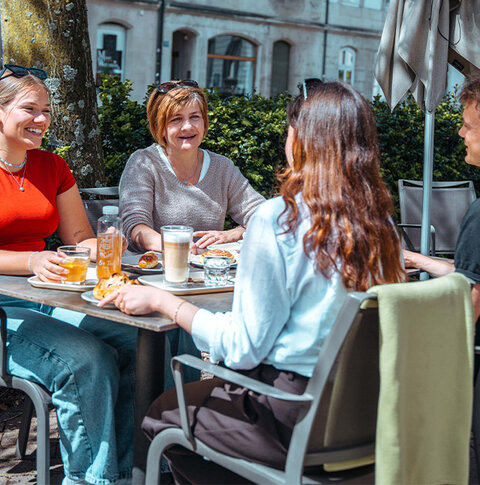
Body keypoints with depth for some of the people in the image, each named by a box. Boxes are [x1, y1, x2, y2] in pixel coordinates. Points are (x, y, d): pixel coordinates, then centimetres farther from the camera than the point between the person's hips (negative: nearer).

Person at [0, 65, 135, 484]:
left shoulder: (52, 167, 14)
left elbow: (80, 237, 16)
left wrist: (98, 248, -8)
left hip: (50, 299, 6)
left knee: (135, 343, -21)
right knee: (88, 361, -29)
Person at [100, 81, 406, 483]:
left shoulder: (279, 220, -20)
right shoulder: (381, 223, -2)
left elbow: (243, 348, -17)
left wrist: (161, 300, -5)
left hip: (298, 421, -7)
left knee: (161, 415, 16)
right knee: (211, 386, 27)